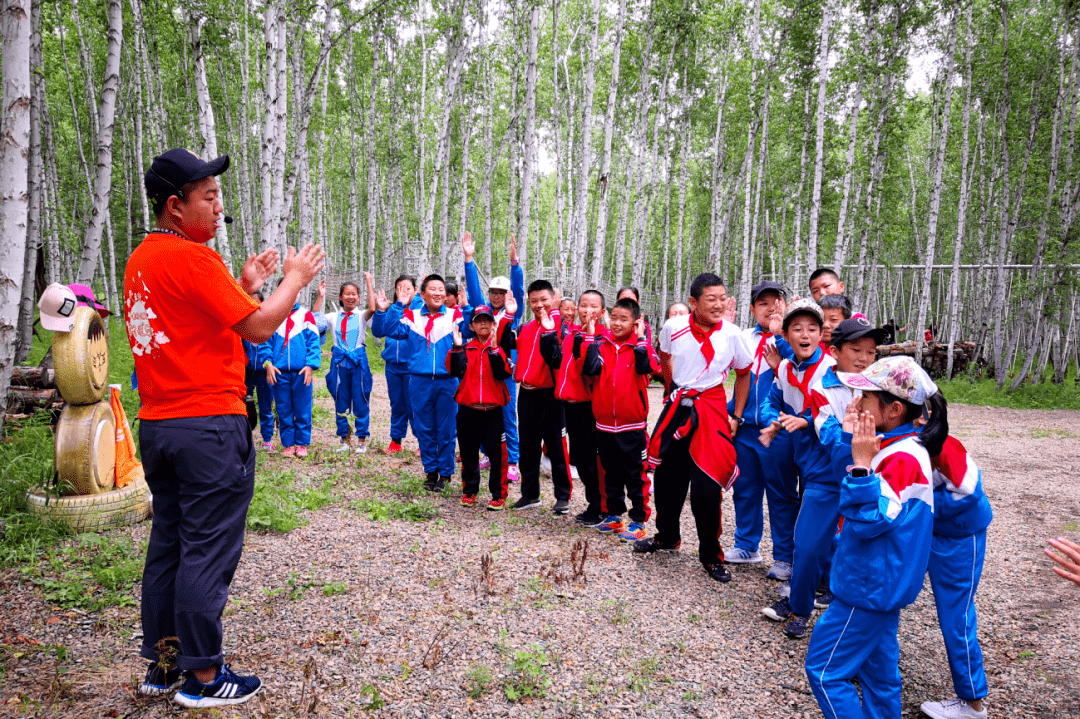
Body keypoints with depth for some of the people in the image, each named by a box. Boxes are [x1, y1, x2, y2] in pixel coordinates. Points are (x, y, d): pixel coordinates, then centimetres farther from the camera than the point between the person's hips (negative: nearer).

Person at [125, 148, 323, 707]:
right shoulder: (192, 257, -15)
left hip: (156, 425, 10)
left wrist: (244, 285, 19)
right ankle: (202, 675, 11)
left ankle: (162, 663, 27)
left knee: (167, 544, 16)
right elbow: (258, 328, -16)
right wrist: (295, 279, -2)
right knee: (209, 550, 0)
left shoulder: (141, 259, 14)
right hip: (208, 425, -9)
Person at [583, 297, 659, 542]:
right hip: (605, 423, 4)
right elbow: (591, 369, -13)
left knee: (635, 475, 4)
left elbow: (648, 367, -24)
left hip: (632, 425, -4)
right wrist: (591, 337, -11)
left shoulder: (641, 346, -3)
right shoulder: (602, 344, 4)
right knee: (611, 473, 16)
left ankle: (638, 520, 14)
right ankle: (614, 515, 30)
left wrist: (640, 339, -19)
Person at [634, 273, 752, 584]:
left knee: (706, 486, -6)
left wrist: (736, 416, 1)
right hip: (677, 407, 3)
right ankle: (667, 536, 38)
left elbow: (744, 373, 4)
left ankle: (711, 554, 14)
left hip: (711, 409, -2)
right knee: (668, 476, 14)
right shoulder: (673, 328, -9)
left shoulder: (731, 333, -11)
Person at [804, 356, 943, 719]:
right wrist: (852, 438, 3)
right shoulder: (894, 446, 4)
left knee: (824, 669, 1)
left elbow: (868, 522, -28)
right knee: (879, 666, 21)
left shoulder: (903, 458, -25)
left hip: (869, 589, -10)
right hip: (881, 584, 10)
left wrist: (861, 463, -34)